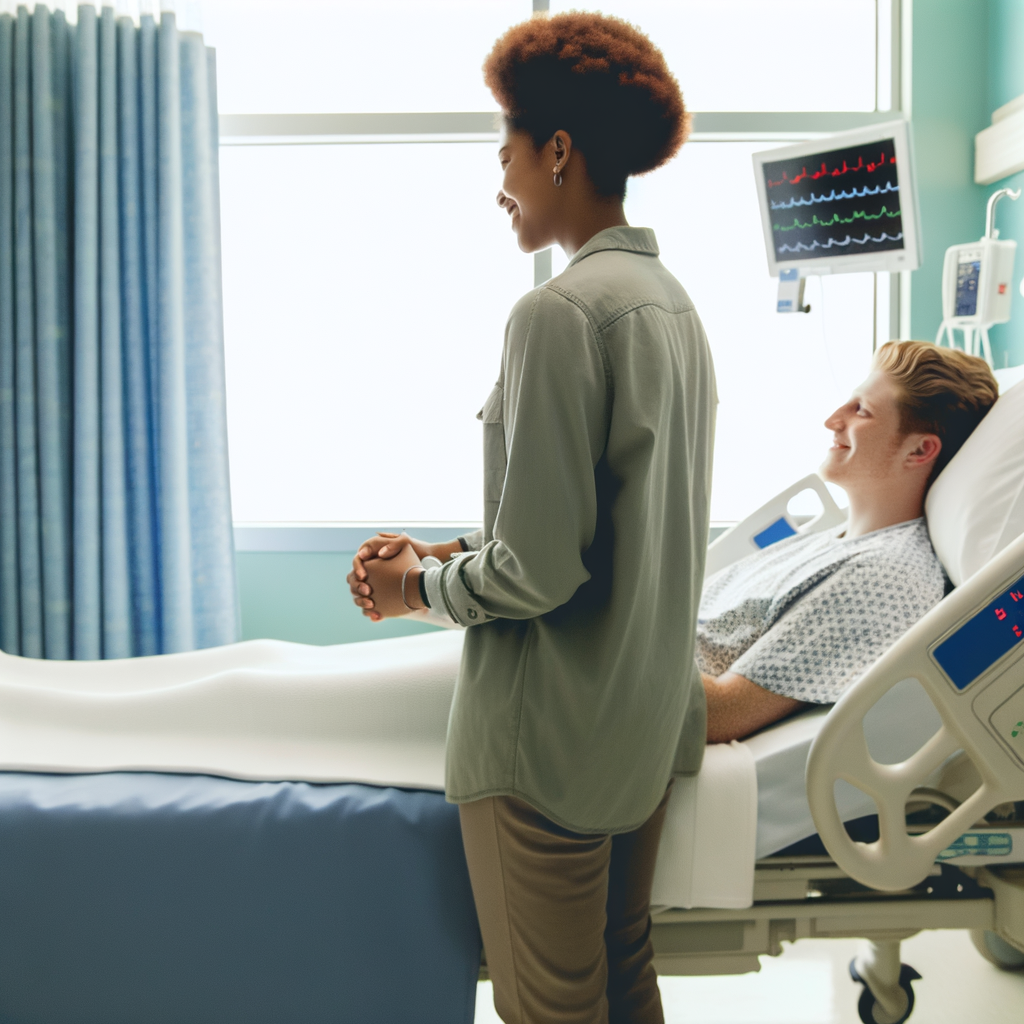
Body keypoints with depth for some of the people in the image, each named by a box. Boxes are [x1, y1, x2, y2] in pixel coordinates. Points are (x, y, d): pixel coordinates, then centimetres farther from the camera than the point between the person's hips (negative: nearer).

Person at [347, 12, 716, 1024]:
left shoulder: (561, 311, -19)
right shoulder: (671, 301, 10)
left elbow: (538, 570, -22)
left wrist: (422, 587, -3)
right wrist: (449, 548, 11)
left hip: (552, 733, -9)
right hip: (649, 715, 9)